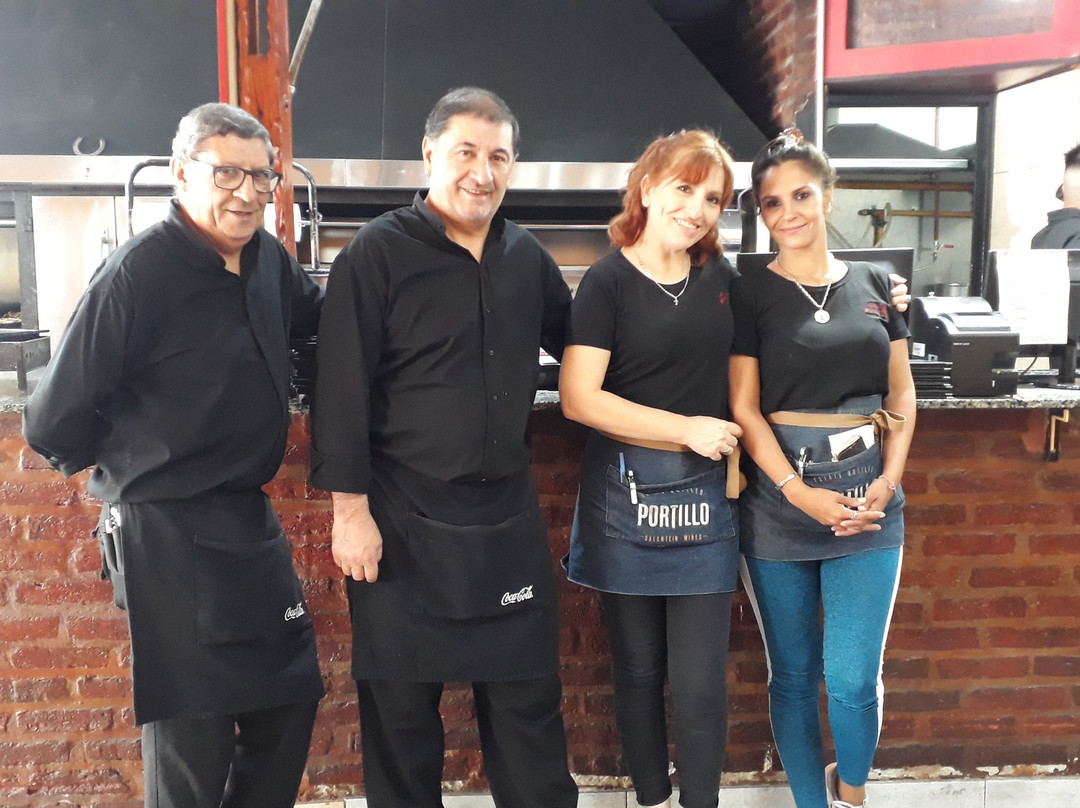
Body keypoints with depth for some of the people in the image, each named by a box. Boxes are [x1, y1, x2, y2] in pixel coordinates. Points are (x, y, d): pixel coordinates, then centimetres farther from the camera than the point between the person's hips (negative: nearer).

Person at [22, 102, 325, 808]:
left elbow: (311, 311, 28)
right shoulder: (140, 273, -18)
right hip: (169, 536, -7)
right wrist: (126, 466, 1)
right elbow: (55, 421, -14)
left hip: (250, 519, 8)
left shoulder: (266, 258, 3)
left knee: (293, 698, 17)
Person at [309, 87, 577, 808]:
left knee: (529, 701, 14)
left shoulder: (527, 257, 7)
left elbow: (574, 348, 22)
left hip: (509, 521, 4)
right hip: (401, 522, -4)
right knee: (401, 709, 10)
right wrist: (351, 509, -13)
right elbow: (342, 390, -10)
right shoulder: (378, 254, -8)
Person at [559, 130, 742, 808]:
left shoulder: (722, 279, 8)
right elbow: (578, 397, -13)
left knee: (700, 681, 2)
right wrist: (686, 429, -13)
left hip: (705, 496, 3)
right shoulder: (609, 282, -5)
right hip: (627, 494, -2)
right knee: (639, 670, 12)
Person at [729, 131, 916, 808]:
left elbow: (902, 395, 11)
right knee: (795, 674, 9)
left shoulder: (874, 284, 9)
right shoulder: (749, 294, 0)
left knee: (855, 677, -1)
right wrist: (801, 493, -14)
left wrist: (888, 481, -3)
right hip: (779, 498, -1)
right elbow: (744, 407, -5)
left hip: (869, 499, 2)